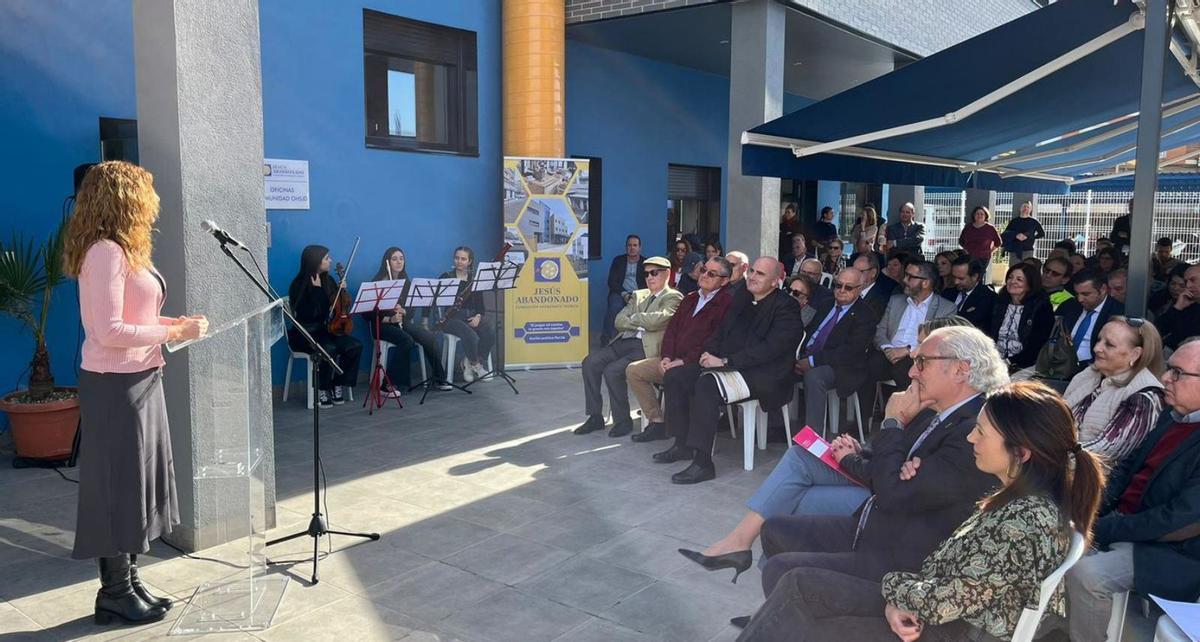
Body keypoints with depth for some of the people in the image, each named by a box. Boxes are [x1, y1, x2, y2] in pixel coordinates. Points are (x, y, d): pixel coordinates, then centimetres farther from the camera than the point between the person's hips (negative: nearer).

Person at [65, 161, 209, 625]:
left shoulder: (123, 251, 11)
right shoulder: (106, 252, -18)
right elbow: (109, 331, -23)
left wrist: (174, 323, 7)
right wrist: (173, 333, -18)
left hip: (138, 380, 10)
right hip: (116, 385, -10)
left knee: (136, 482, 15)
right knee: (119, 486, 1)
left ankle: (128, 583, 27)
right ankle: (116, 595, 15)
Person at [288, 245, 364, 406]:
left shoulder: (328, 280, 9)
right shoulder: (299, 284, -10)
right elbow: (309, 313, -21)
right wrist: (316, 288, -20)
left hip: (325, 329, 6)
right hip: (305, 333, -6)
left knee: (355, 346, -20)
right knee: (329, 349, -35)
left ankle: (338, 386, -6)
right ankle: (321, 391, -15)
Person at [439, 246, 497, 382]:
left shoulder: (474, 278, 13)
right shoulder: (446, 277, 4)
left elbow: (480, 301, 10)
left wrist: (478, 316, -9)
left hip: (471, 316, 4)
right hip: (452, 318, -3)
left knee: (490, 332, -26)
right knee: (471, 336, -32)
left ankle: (470, 363, -7)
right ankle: (475, 364, -3)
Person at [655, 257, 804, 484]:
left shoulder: (787, 307, -9)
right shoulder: (741, 298, 15)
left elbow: (771, 348, -20)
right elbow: (721, 331, 20)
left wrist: (725, 361, -23)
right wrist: (709, 352, -3)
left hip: (763, 374, -8)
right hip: (724, 363, 8)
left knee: (707, 384, -33)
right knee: (674, 376, -6)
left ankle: (702, 463, -29)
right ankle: (682, 444, 5)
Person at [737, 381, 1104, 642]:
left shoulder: (1027, 521, -27)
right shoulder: (1022, 498, 3)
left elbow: (940, 602, -24)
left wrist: (895, 584, -5)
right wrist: (902, 598, -8)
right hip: (946, 609, 9)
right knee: (801, 584, 0)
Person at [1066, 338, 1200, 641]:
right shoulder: (1172, 417, 6)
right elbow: (1129, 467, 12)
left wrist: (1099, 531, -20)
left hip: (1172, 552, -9)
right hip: (1121, 520, 9)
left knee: (1086, 571, -26)